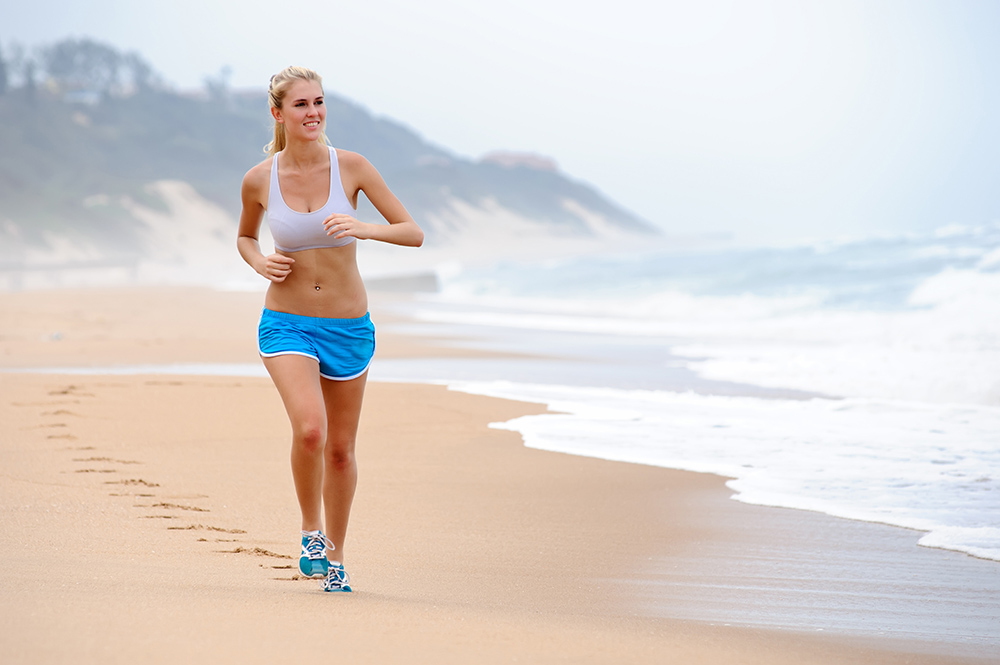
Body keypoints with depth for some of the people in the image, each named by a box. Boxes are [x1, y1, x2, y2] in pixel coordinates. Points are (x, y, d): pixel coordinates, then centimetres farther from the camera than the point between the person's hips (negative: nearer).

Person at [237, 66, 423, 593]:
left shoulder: (352, 167, -7)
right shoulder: (259, 180, -4)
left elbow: (414, 234, -7)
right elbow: (246, 238, 16)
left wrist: (364, 229, -26)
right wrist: (261, 264, -6)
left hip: (349, 327, 1)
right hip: (286, 325, -1)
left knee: (340, 448, 11)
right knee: (309, 429, -25)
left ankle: (334, 557, 31)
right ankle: (310, 530, -1)